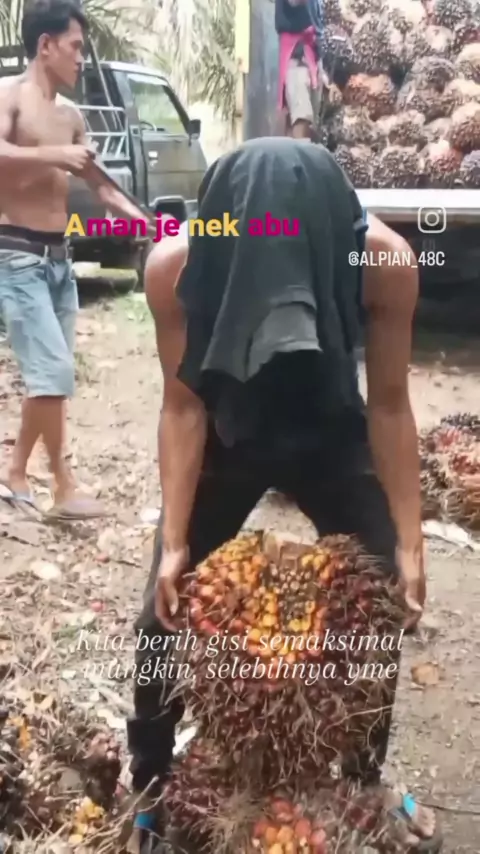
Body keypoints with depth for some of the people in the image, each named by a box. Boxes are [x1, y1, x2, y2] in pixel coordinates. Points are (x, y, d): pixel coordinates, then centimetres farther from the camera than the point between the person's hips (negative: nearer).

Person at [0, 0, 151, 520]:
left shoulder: (70, 116, 15)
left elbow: (100, 186, 20)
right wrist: (54, 155, -22)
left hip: (59, 257, 8)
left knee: (50, 376, 9)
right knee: (53, 371, -11)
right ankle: (63, 487, 2)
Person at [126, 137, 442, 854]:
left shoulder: (382, 260, -31)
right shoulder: (176, 267, -31)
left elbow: (388, 406, -21)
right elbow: (183, 407, -21)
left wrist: (408, 543, -21)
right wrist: (174, 543, -23)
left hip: (332, 439, 1)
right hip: (224, 440, 0)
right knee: (168, 613, 0)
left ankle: (365, 782, 29)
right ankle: (148, 794, 24)